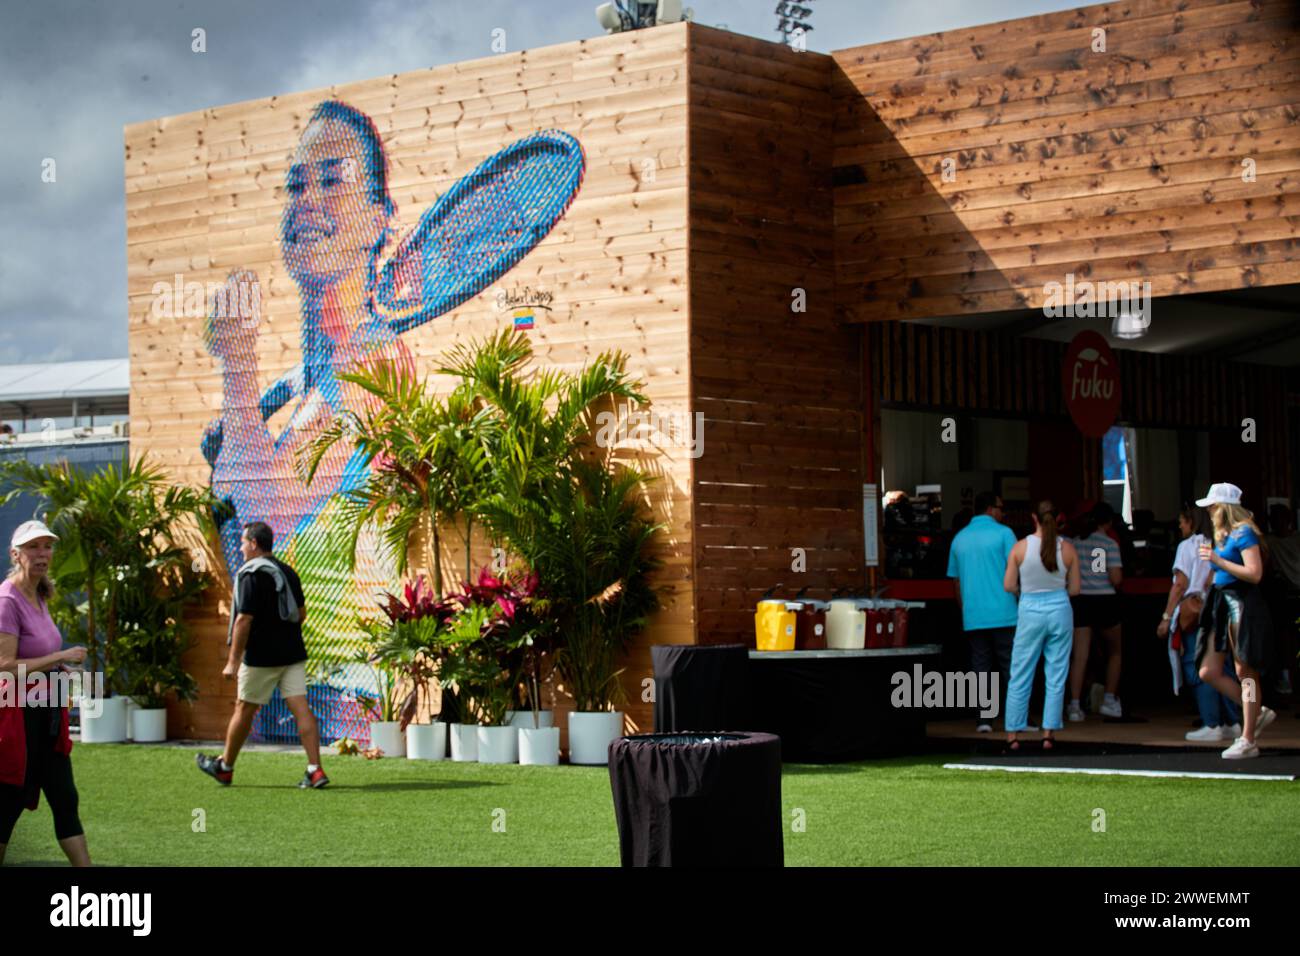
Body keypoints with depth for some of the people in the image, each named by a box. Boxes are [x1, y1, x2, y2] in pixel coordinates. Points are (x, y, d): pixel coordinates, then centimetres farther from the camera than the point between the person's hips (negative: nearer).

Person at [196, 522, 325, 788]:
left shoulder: (251, 575, -13)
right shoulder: (287, 572, 11)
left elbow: (244, 619, -18)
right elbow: (301, 613, 17)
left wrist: (233, 661, -16)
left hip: (262, 657, -6)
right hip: (293, 654, 6)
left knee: (244, 709, 8)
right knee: (300, 708, -1)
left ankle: (225, 766, 23)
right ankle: (315, 770, -10)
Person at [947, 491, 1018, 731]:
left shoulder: (959, 538, 12)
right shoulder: (1003, 533, -3)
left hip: (972, 617, 4)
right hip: (1003, 613, -4)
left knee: (980, 667, 6)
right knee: (1010, 666, 1)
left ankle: (983, 720, 3)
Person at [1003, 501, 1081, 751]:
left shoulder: (1020, 547, -7)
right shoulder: (1067, 548, -4)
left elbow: (1008, 585, -4)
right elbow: (1074, 588, 2)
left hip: (1030, 611, -1)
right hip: (1060, 610, 1)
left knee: (1020, 677, 7)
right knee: (1056, 676, 7)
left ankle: (1013, 735, 8)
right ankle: (1048, 734, 7)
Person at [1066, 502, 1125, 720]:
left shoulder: (1074, 543, 5)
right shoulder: (1109, 544, -6)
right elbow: (1116, 579, -11)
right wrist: (1119, 575, 11)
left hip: (1079, 601, 2)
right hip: (1104, 601, -2)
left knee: (1079, 655, 0)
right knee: (1114, 651, 19)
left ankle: (1074, 704, -8)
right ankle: (1109, 700, 16)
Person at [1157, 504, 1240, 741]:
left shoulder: (1187, 546, -5)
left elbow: (1181, 584, -9)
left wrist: (1166, 617, -6)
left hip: (1193, 614, -6)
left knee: (1198, 668, -4)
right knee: (1221, 668, 9)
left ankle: (1211, 725, -9)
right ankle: (1232, 723, 8)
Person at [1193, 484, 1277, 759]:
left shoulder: (1244, 533, -11)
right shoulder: (1222, 535, 15)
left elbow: (1255, 574, -20)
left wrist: (1218, 560, -18)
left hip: (1242, 604, -9)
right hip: (1221, 603, 9)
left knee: (1245, 672, -3)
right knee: (1209, 672, 4)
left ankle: (1248, 741, 1)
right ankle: (1257, 712, 17)